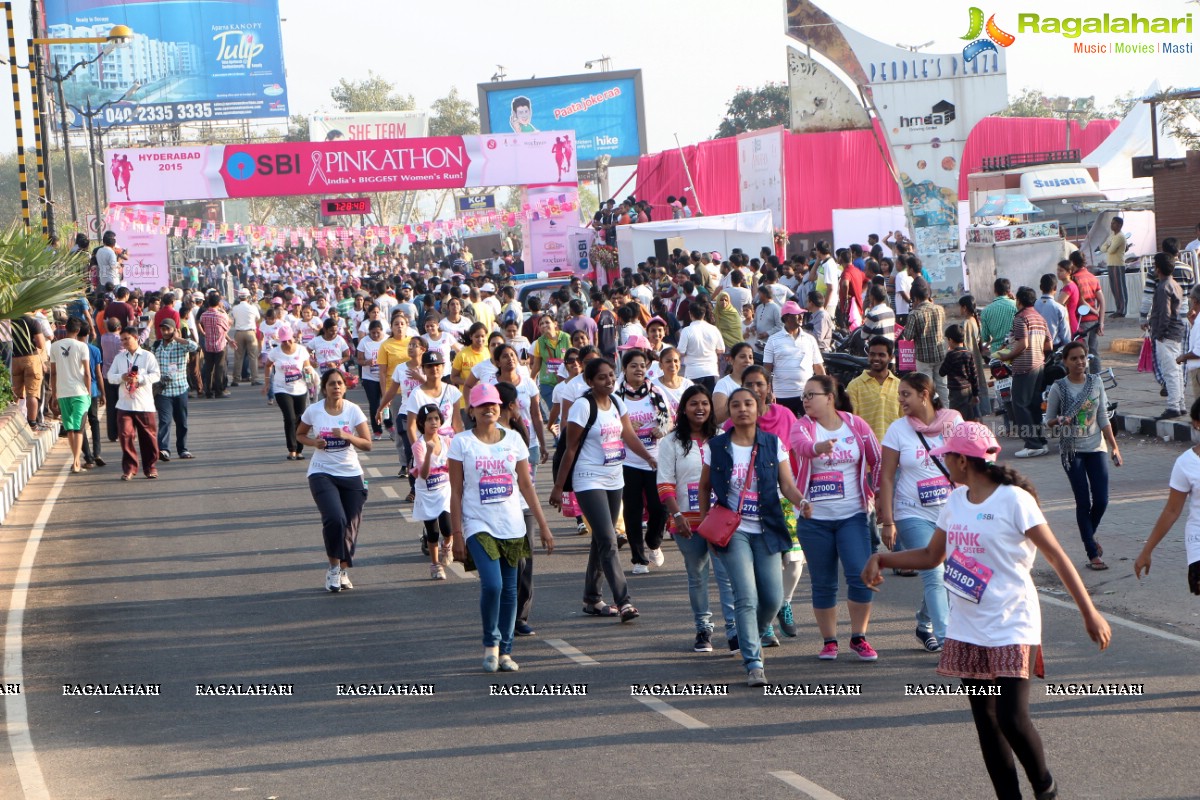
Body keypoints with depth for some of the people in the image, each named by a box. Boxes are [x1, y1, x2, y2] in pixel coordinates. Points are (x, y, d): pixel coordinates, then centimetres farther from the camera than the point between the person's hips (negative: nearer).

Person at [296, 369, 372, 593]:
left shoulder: (353, 410, -5)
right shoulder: (313, 411, -4)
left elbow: (367, 444, -7)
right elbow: (299, 434, 12)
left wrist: (347, 436, -24)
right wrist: (313, 442, -9)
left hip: (351, 474, 2)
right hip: (322, 473, -2)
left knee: (350, 524, 3)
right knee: (335, 519, -21)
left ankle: (343, 571, 25)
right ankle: (333, 568, -2)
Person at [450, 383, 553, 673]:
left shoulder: (513, 439, 6)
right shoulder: (462, 443, -2)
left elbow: (526, 485, 11)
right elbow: (456, 492, -2)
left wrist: (543, 524, 8)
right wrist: (457, 535, -6)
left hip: (512, 526, 4)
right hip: (479, 526, -3)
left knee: (509, 589, 6)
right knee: (491, 584, -19)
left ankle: (505, 651, 17)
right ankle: (490, 643, 3)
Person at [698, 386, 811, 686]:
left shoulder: (774, 444, 1)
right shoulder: (716, 447, 1)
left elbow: (787, 485, -3)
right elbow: (704, 487, 11)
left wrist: (801, 502, -24)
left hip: (766, 530, 2)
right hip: (732, 530, -2)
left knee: (773, 599, 1)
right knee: (746, 597, -14)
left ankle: (751, 639, 32)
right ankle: (753, 663, -12)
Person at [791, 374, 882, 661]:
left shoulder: (855, 424, 0)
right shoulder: (803, 426, -4)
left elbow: (878, 460, 9)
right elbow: (801, 444, -28)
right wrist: (818, 447, -50)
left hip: (852, 516, 0)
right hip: (814, 518, 0)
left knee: (860, 575, -11)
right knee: (823, 583, 5)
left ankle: (859, 637, 4)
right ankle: (829, 641, 18)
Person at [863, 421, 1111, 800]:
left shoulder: (1014, 500, -12)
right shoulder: (956, 502, 9)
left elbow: (1056, 556, -12)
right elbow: (931, 556, 20)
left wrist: (1089, 613, -15)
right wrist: (881, 559, 5)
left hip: (1012, 627, -7)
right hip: (968, 630, 7)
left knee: (1012, 718, -13)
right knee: (985, 720, 8)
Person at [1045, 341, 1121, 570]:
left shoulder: (1096, 382, 2)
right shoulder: (1058, 388, -6)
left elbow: (1103, 418, 7)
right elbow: (1048, 420, 1)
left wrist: (1114, 446, 3)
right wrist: (1058, 421, -22)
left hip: (1096, 447, 3)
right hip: (1072, 450, -3)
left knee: (1101, 500, -2)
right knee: (1083, 502, -3)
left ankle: (1089, 536, 28)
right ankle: (1093, 554, 3)